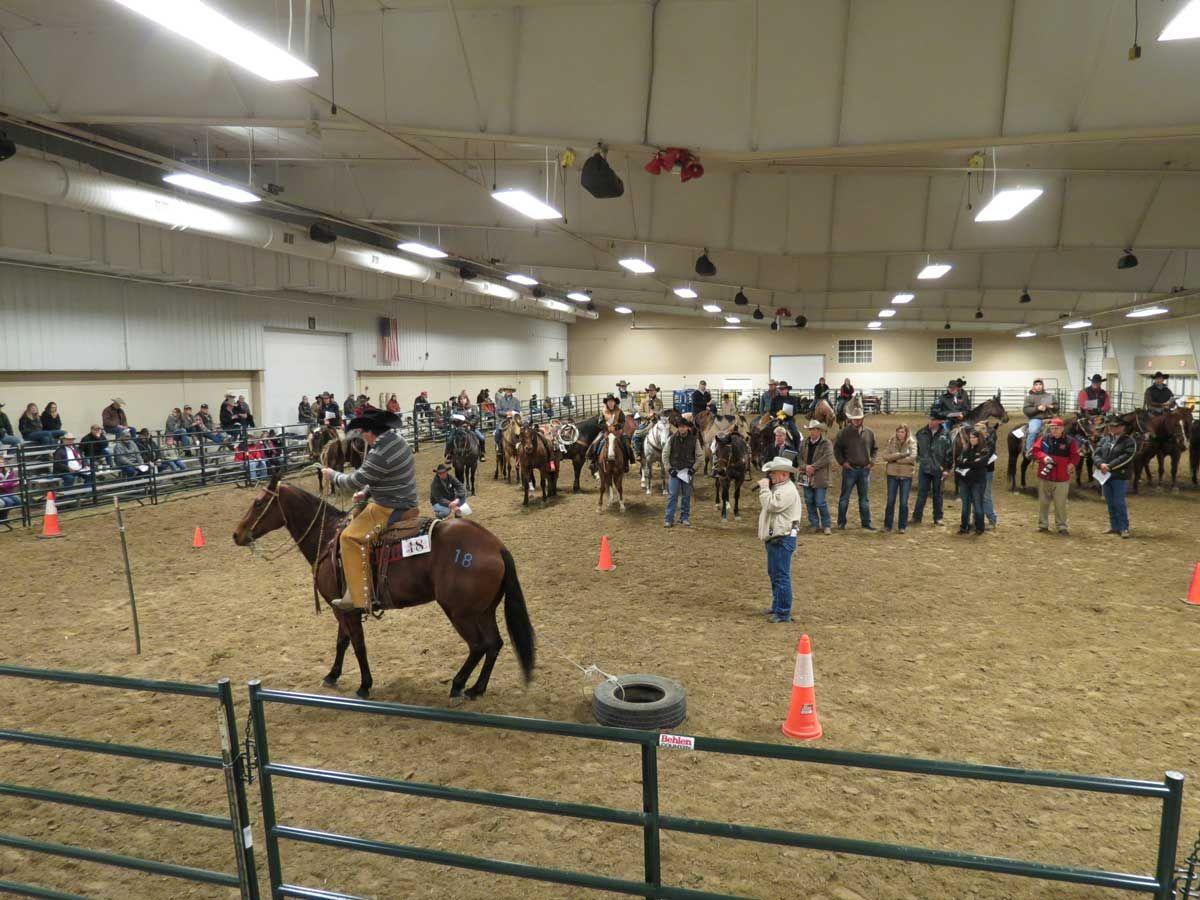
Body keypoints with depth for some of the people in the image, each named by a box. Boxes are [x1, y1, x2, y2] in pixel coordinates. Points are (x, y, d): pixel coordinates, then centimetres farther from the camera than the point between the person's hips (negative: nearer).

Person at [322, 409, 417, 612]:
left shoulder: (380, 454, -24)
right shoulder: (397, 440, 7)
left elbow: (355, 480, -16)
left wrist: (333, 476, 1)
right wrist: (366, 492, 15)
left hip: (390, 510, -10)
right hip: (406, 503, 10)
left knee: (350, 538, -9)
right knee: (357, 517, 25)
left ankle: (358, 597, -9)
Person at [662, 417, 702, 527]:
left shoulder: (694, 440, -4)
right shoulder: (671, 439, -6)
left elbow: (700, 456, 2)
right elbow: (665, 455, 0)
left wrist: (693, 468, -6)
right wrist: (669, 468, -6)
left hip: (688, 471, 1)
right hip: (674, 470, -1)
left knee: (686, 495, 9)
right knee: (672, 495, -5)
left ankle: (685, 517, 22)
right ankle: (668, 519, -3)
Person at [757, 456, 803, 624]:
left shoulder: (787, 491, -16)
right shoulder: (778, 488, 17)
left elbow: (771, 505, -25)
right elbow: (767, 505, 22)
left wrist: (764, 488, -14)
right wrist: (764, 489, 8)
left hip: (783, 539, -11)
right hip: (774, 539, 11)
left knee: (781, 576, -7)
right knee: (774, 574, 19)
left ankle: (784, 613, -3)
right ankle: (777, 606, 30)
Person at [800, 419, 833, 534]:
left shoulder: (826, 443, -5)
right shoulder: (805, 443, 11)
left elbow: (827, 458, -16)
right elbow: (800, 457, 8)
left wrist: (813, 467, -18)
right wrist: (805, 467, -10)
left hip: (820, 478, -6)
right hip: (807, 477, 6)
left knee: (820, 503, -6)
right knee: (809, 502, 9)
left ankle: (826, 525, 8)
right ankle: (814, 524, 21)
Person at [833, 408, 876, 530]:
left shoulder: (869, 433, 6)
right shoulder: (844, 433, -4)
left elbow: (874, 449, 17)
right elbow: (836, 448, 3)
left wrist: (872, 461, 3)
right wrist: (842, 462, -6)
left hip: (865, 470, 3)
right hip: (849, 469, -3)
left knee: (865, 499, 9)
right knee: (844, 498, 3)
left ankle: (866, 524, 16)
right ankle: (841, 523, 11)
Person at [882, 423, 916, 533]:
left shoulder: (911, 442, -3)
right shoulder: (890, 441, 1)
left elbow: (913, 457, -17)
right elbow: (885, 456, -10)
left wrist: (895, 459, -13)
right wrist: (901, 455, -20)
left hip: (906, 475, -1)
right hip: (892, 474, 1)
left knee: (904, 502, 4)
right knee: (890, 501, 5)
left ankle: (903, 526, 15)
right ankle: (887, 526, 14)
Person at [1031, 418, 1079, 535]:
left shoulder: (1070, 441, -2)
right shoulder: (1043, 438, 3)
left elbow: (1075, 456, -3)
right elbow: (1036, 450, 1)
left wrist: (1071, 464, -20)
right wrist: (1044, 457, -17)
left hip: (1061, 478, -2)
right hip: (1044, 477, 2)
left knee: (1060, 504, 2)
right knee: (1043, 502, 10)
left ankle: (1062, 526, 12)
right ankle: (1043, 524, 20)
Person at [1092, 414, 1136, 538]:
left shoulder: (1128, 441, -5)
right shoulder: (1104, 439, 11)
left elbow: (1126, 457, -17)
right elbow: (1095, 453, 4)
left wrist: (1110, 466, -22)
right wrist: (1101, 464, -16)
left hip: (1120, 476, -6)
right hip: (1105, 475, 6)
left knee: (1119, 503, -7)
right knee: (1110, 503, 12)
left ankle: (1124, 528, 0)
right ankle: (1114, 526, 21)